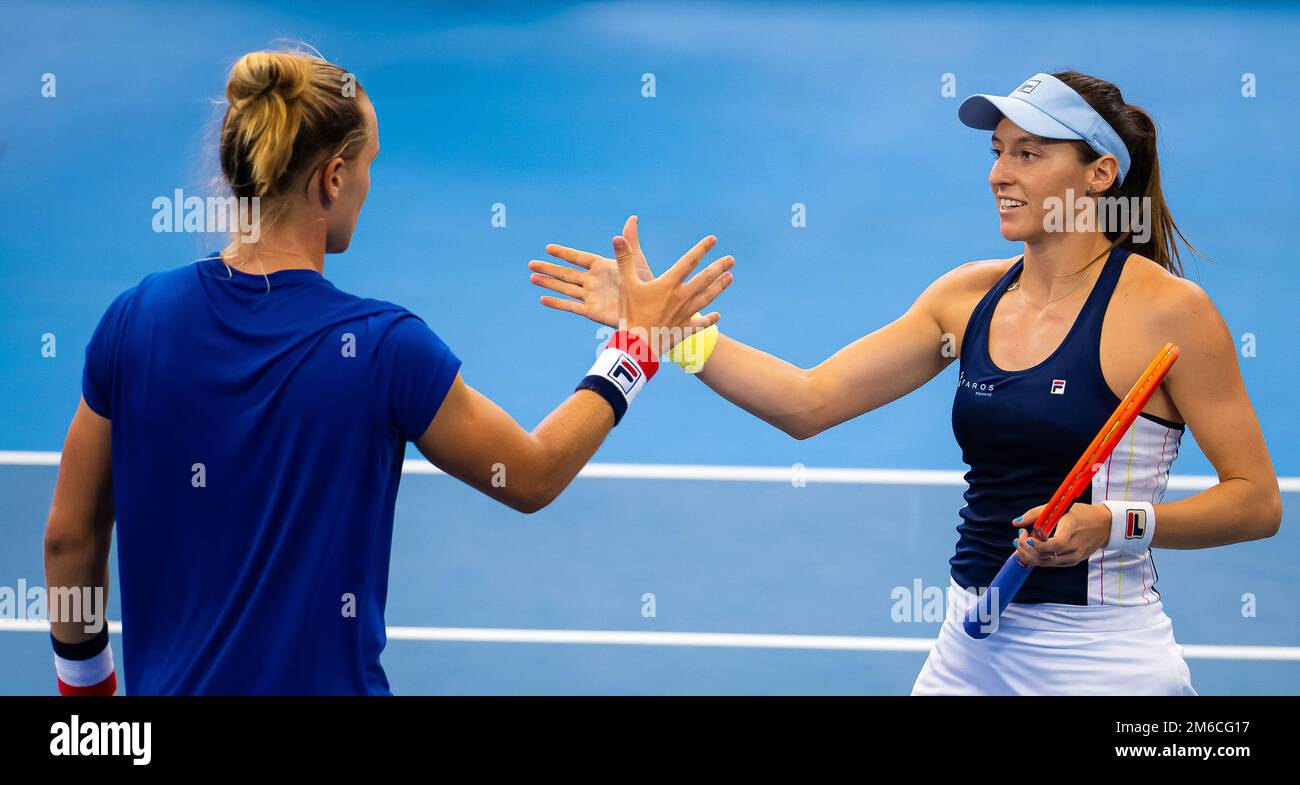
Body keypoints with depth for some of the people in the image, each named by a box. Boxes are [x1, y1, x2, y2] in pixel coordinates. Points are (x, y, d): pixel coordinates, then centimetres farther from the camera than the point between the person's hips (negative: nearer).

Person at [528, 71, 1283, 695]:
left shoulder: (1168, 309, -10)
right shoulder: (970, 296, 7)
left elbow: (1257, 499, -9)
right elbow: (810, 401, 4)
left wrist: (1118, 522, -23)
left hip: (1100, 662, -6)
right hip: (971, 650, 6)